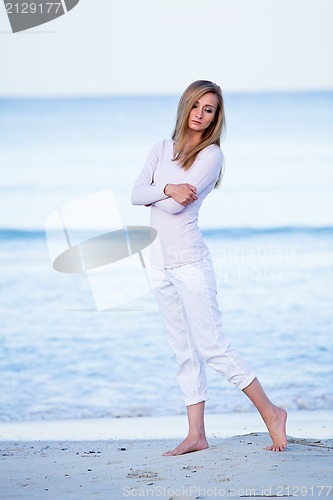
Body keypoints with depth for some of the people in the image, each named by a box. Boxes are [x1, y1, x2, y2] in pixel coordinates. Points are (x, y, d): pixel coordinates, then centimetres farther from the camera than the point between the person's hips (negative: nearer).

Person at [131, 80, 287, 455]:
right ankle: (196, 435, 11)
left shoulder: (211, 155, -7)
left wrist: (154, 195, 3)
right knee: (184, 352, 8)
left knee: (212, 346, -9)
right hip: (161, 265, 7)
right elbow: (136, 194, 2)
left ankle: (271, 413, 2)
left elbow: (176, 206, -16)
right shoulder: (162, 150, 13)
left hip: (190, 262, -7)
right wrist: (167, 188, -15)